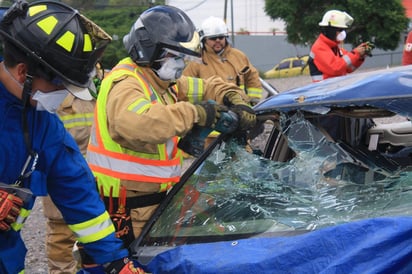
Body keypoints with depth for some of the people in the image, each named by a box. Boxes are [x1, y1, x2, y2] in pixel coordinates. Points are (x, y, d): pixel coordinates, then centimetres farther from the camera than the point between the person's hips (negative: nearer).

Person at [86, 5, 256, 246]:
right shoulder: (124, 84, -18)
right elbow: (137, 123, -40)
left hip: (156, 195, 10)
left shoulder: (164, 82, 13)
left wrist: (236, 101, -3)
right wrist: (193, 113, -33)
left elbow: (210, 87, 19)